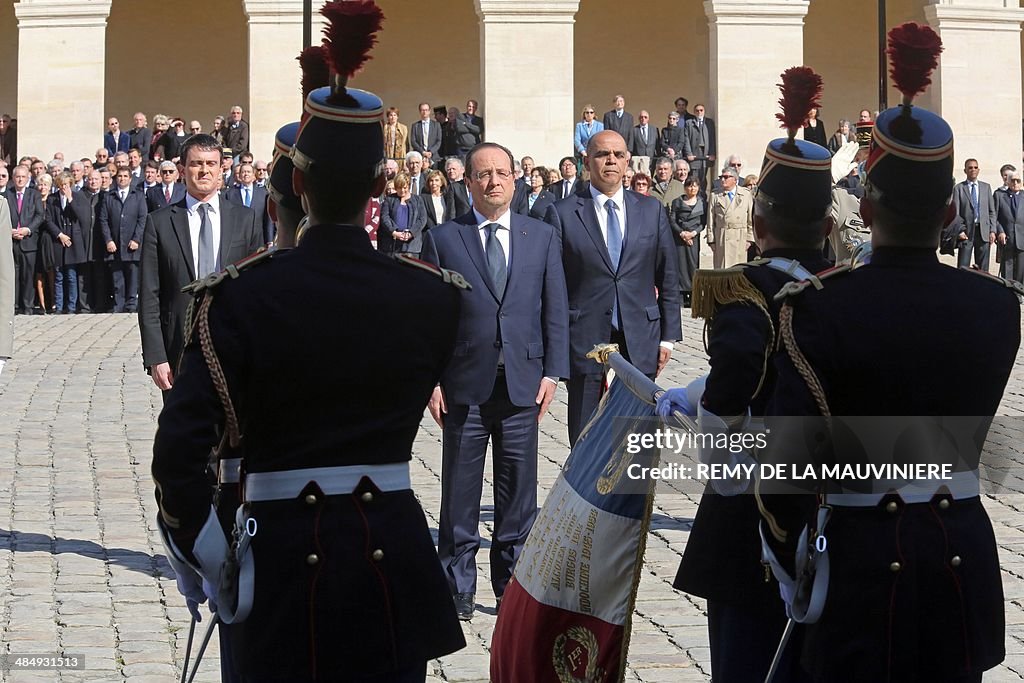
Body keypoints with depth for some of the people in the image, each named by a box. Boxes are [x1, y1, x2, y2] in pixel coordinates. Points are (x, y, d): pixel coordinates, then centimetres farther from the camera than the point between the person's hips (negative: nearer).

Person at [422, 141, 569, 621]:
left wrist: (552, 372, -1)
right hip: (464, 384, -1)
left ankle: (513, 584, 17)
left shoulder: (542, 237, 9)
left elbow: (555, 310, 8)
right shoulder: (442, 239, 3)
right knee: (460, 491, 4)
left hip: (522, 383, 1)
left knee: (518, 491, 6)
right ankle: (458, 587, 14)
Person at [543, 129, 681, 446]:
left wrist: (668, 336, 6)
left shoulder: (651, 210, 8)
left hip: (640, 345, 2)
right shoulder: (563, 213, 0)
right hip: (585, 343, -2)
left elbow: (668, 277, 10)